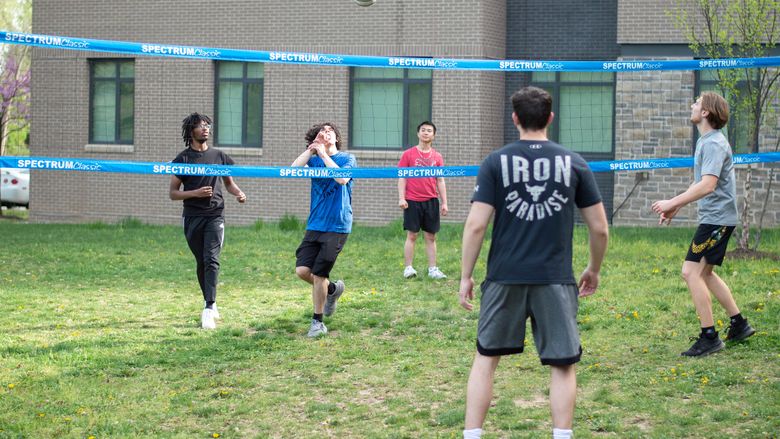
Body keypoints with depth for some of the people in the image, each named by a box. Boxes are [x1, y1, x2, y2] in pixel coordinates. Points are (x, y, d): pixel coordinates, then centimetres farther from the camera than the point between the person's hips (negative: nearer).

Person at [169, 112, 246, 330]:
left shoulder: (219, 156, 10)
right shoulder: (182, 159, 2)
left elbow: (228, 182, 22)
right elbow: (173, 193, 1)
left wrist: (238, 193, 0)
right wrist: (196, 193, -15)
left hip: (215, 216, 0)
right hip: (192, 217, 0)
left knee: (211, 260, -16)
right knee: (201, 263, 8)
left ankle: (209, 308, -24)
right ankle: (210, 304, 24)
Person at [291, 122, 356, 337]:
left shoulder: (347, 158, 1)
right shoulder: (314, 160, 10)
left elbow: (342, 178, -21)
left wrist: (323, 153, -15)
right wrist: (311, 149, -8)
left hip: (337, 226, -4)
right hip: (315, 225, 4)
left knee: (318, 274, -8)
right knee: (302, 270, -5)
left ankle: (318, 322, 7)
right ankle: (332, 289, 25)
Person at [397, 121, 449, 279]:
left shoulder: (437, 157, 9)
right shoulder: (408, 154, 2)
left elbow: (440, 181, 11)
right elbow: (402, 178, 1)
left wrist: (444, 202, 6)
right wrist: (401, 198, -9)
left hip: (431, 201, 3)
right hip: (412, 201, -2)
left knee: (431, 237, 5)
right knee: (412, 235, -3)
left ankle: (433, 269, 8)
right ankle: (408, 268, 1)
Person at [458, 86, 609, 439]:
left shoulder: (496, 162, -1)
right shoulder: (573, 163, 2)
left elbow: (476, 225, -7)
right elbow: (600, 228, 4)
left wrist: (466, 276, 3)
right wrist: (594, 270, 20)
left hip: (505, 277, 0)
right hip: (555, 278, 0)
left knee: (486, 358, 13)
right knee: (562, 364, 7)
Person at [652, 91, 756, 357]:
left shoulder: (714, 144, -17)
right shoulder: (705, 142, 16)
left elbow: (707, 185, -28)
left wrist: (672, 203, -26)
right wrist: (676, 207, 20)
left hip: (716, 218, -11)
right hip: (712, 217, 11)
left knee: (692, 272, -13)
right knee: (704, 273, 17)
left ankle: (709, 338, -11)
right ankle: (739, 325, 24)